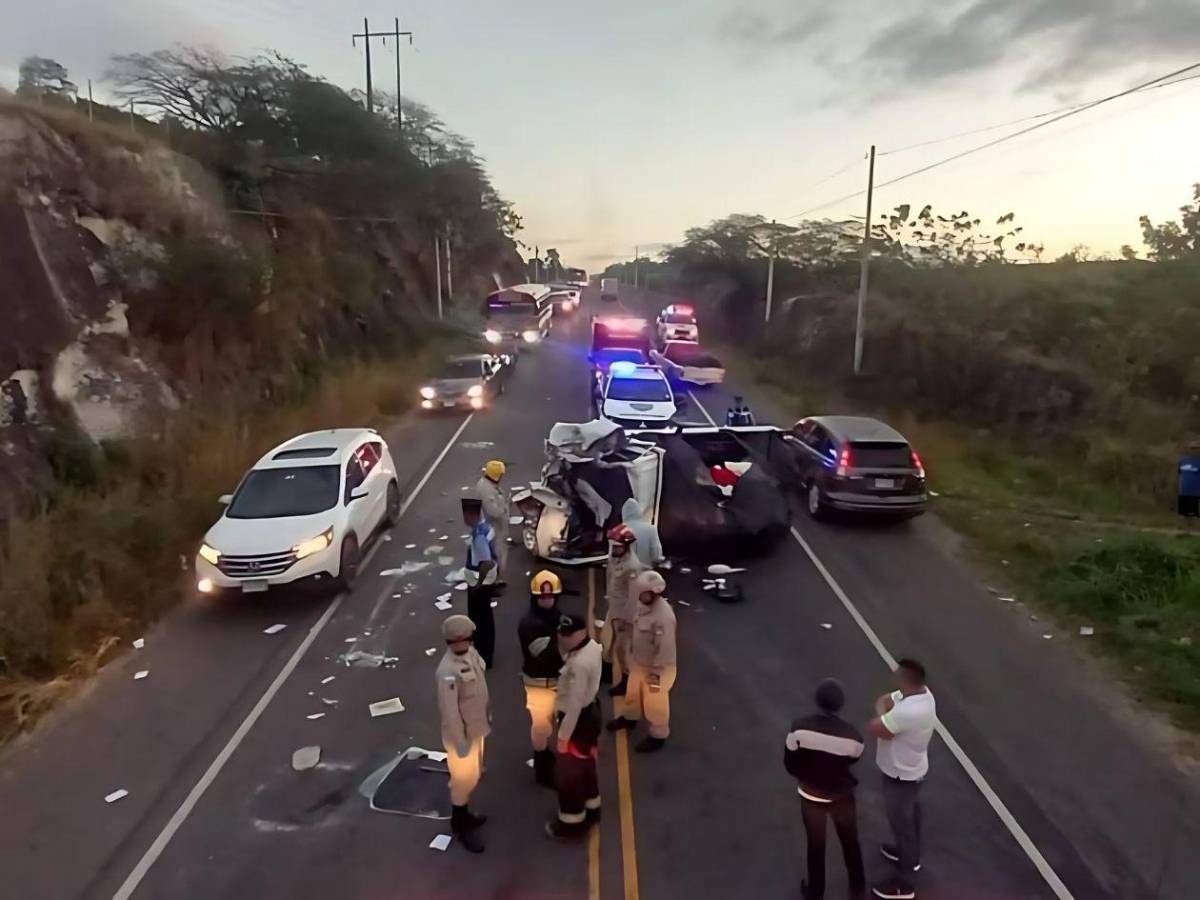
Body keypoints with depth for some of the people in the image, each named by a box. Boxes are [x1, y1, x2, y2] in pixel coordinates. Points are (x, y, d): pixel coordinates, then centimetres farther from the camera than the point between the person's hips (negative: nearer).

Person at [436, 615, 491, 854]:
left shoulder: (471, 653, -7)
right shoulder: (448, 671, -33)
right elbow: (449, 710, -27)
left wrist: (487, 714, 17)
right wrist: (460, 742, -20)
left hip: (476, 727, 8)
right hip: (461, 732, -8)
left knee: (473, 775, 25)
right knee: (463, 779, 10)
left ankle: (464, 813, 45)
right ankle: (460, 826, 30)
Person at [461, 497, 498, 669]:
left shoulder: (479, 535, -28)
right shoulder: (485, 527, 2)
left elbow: (487, 563, -33)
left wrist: (478, 584, -21)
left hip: (480, 585, -9)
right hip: (487, 582, 9)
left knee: (477, 621, 5)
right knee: (486, 618, 21)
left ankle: (482, 658, 17)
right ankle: (487, 654, 35)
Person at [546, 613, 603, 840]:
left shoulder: (579, 664, -34)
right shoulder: (592, 646, -6)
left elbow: (574, 704, -28)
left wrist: (563, 735, -19)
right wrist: (563, 646, -12)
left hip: (580, 719, -9)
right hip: (591, 711, 9)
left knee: (568, 772, 9)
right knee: (586, 763, 26)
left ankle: (571, 823, 26)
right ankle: (591, 808, 45)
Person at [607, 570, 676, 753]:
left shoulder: (664, 616, -35)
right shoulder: (643, 604, -8)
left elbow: (665, 647, -29)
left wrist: (656, 672, -22)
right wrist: (631, 651, 19)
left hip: (656, 666, -8)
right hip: (639, 661, 8)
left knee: (654, 702, 12)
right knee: (633, 692, 29)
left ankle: (657, 736, 34)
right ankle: (629, 718, 55)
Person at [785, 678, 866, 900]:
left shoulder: (800, 728, -26)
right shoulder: (852, 735, -27)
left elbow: (790, 764, -12)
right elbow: (855, 761, -6)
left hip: (811, 795, 0)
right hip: (842, 796, 0)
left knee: (816, 844, 23)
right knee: (850, 841, 27)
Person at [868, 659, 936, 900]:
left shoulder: (907, 712, -41)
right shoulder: (921, 692, -12)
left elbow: (873, 727, -29)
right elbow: (883, 700, 0)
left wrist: (882, 718, -11)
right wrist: (885, 716, -15)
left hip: (901, 775, -9)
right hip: (912, 769, 9)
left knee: (902, 824, 9)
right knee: (911, 814, 29)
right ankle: (911, 856, 53)